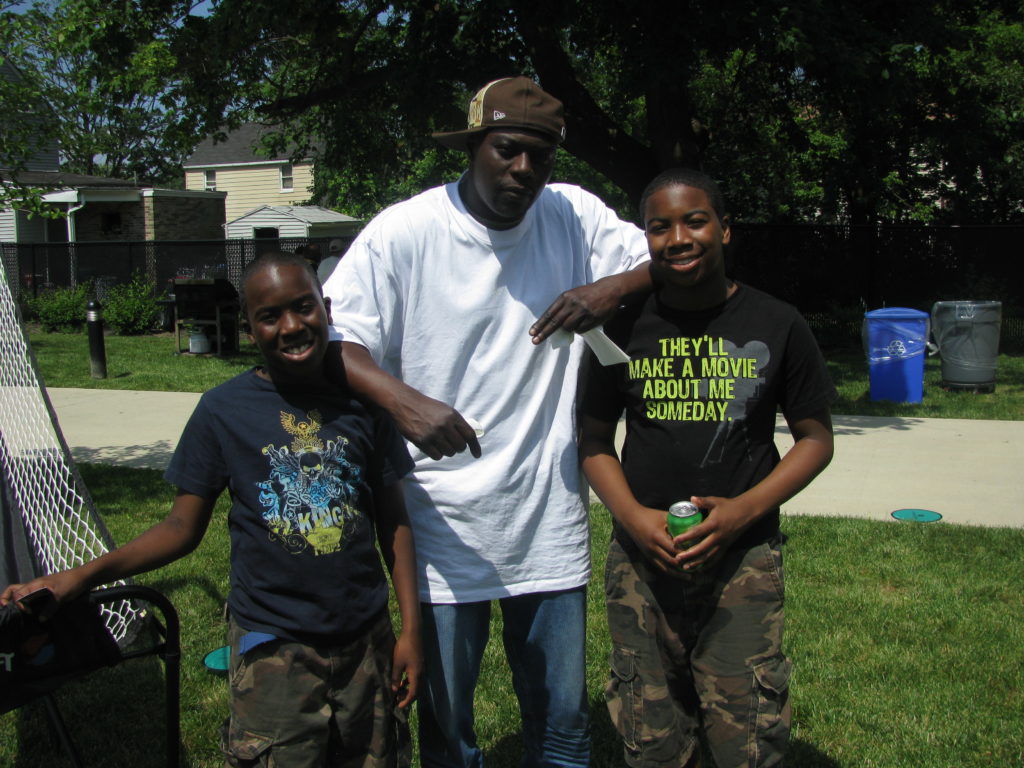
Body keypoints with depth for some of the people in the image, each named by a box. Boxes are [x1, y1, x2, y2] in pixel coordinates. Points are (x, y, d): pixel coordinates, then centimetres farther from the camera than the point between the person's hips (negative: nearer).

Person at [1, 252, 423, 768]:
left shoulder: (362, 401, -2)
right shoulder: (224, 410, -7)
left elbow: (393, 521, 3)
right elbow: (184, 526, -3)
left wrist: (411, 628, 0)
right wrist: (83, 576, -15)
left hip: (367, 642, 2)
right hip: (273, 647, -2)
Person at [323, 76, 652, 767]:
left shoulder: (575, 215, 2)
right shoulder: (402, 233, -9)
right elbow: (335, 340, -11)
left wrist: (611, 288, -14)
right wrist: (403, 400, -29)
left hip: (549, 522, 3)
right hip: (444, 524, -2)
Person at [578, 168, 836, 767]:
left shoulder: (776, 325, -1)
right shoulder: (625, 327, 2)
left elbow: (816, 438, 4)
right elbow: (595, 442, 9)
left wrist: (744, 509, -11)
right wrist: (635, 517, -9)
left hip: (744, 561, -1)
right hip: (641, 561, 2)